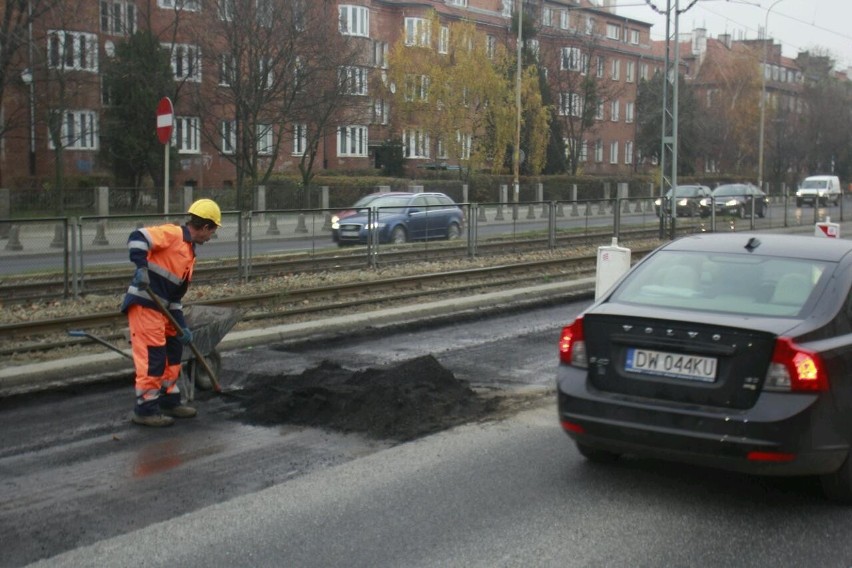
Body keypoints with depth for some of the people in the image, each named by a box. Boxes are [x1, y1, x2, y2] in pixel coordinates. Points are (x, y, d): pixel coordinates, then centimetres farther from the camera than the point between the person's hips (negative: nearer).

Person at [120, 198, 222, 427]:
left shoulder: (189, 252, 19)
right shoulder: (172, 234, -9)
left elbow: (176, 294, 19)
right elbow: (137, 237, -22)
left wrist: (181, 326, 16)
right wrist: (141, 267, -33)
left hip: (161, 309, 10)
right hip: (144, 305, -10)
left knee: (173, 352, 17)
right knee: (153, 358, -6)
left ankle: (170, 401, 30)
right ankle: (145, 409, 3)